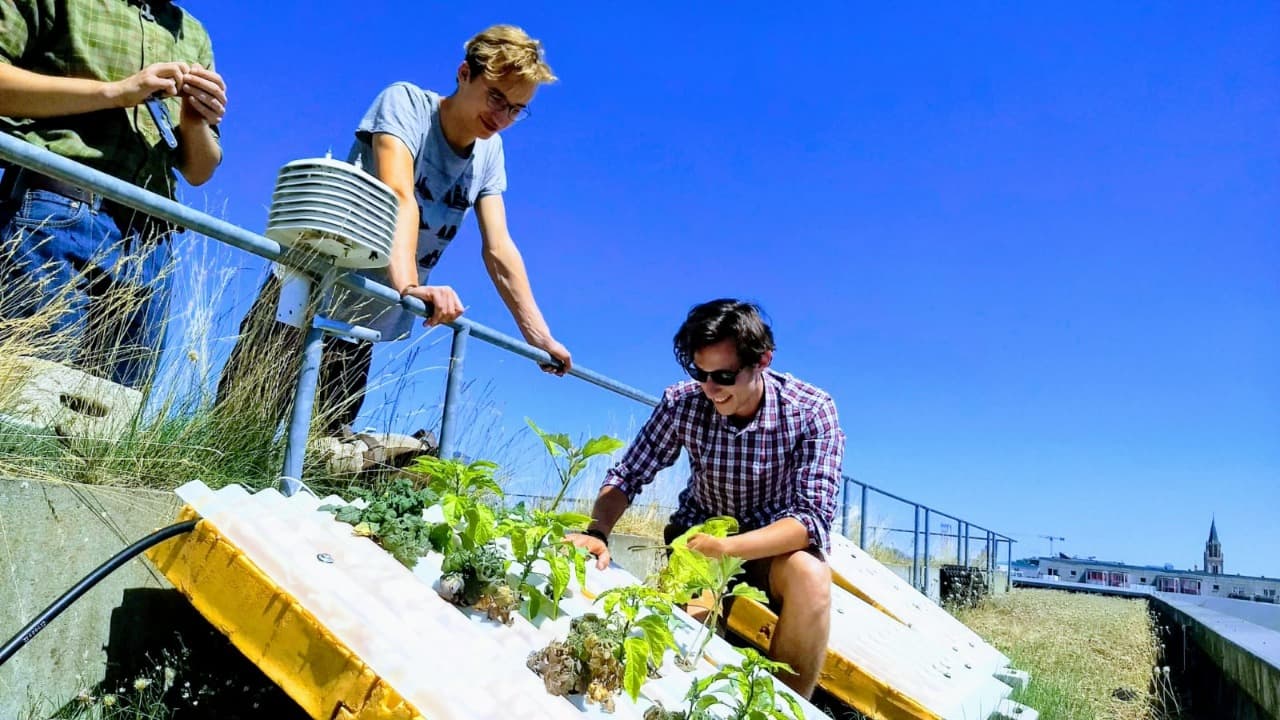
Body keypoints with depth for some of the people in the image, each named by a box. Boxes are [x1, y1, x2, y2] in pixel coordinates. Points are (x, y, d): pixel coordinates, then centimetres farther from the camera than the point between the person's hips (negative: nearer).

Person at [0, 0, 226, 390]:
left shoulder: (193, 35, 27)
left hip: (149, 244, 4)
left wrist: (196, 123, 3)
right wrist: (114, 91, -8)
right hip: (53, 212, -4)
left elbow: (199, 172, 24)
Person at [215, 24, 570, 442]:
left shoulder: (490, 152, 5)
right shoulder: (405, 102, -11)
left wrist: (540, 337, -5)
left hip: (365, 326, 6)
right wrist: (408, 286, -44)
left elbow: (499, 250, 1)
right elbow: (397, 196, -28)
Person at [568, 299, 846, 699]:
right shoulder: (682, 403, -17)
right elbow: (627, 476, -10)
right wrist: (597, 532, -31)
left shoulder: (812, 411, -22)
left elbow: (813, 517, -28)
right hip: (699, 532, 1)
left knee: (809, 575, -34)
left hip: (778, 543, -1)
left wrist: (725, 548, -44)